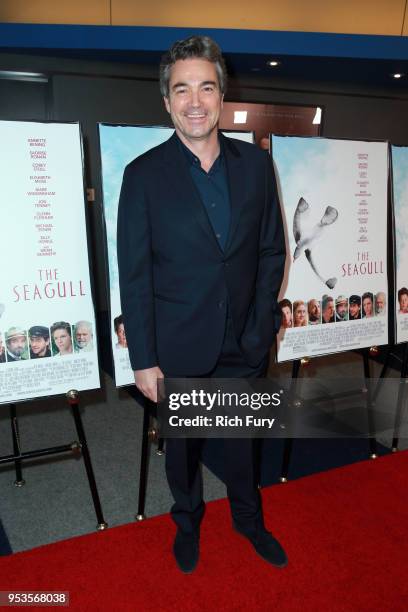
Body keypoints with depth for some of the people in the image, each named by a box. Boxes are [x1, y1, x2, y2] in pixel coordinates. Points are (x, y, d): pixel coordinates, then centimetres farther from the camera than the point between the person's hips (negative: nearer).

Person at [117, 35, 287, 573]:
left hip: (245, 343, 3)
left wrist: (262, 323, -2)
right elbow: (134, 276, -10)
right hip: (180, 347, -2)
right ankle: (188, 520, 48)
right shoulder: (143, 175, -10)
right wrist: (144, 361, -10)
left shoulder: (255, 163, -2)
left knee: (241, 436, 22)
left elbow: (272, 251, 3)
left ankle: (248, 517, 49)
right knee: (182, 440, 19)